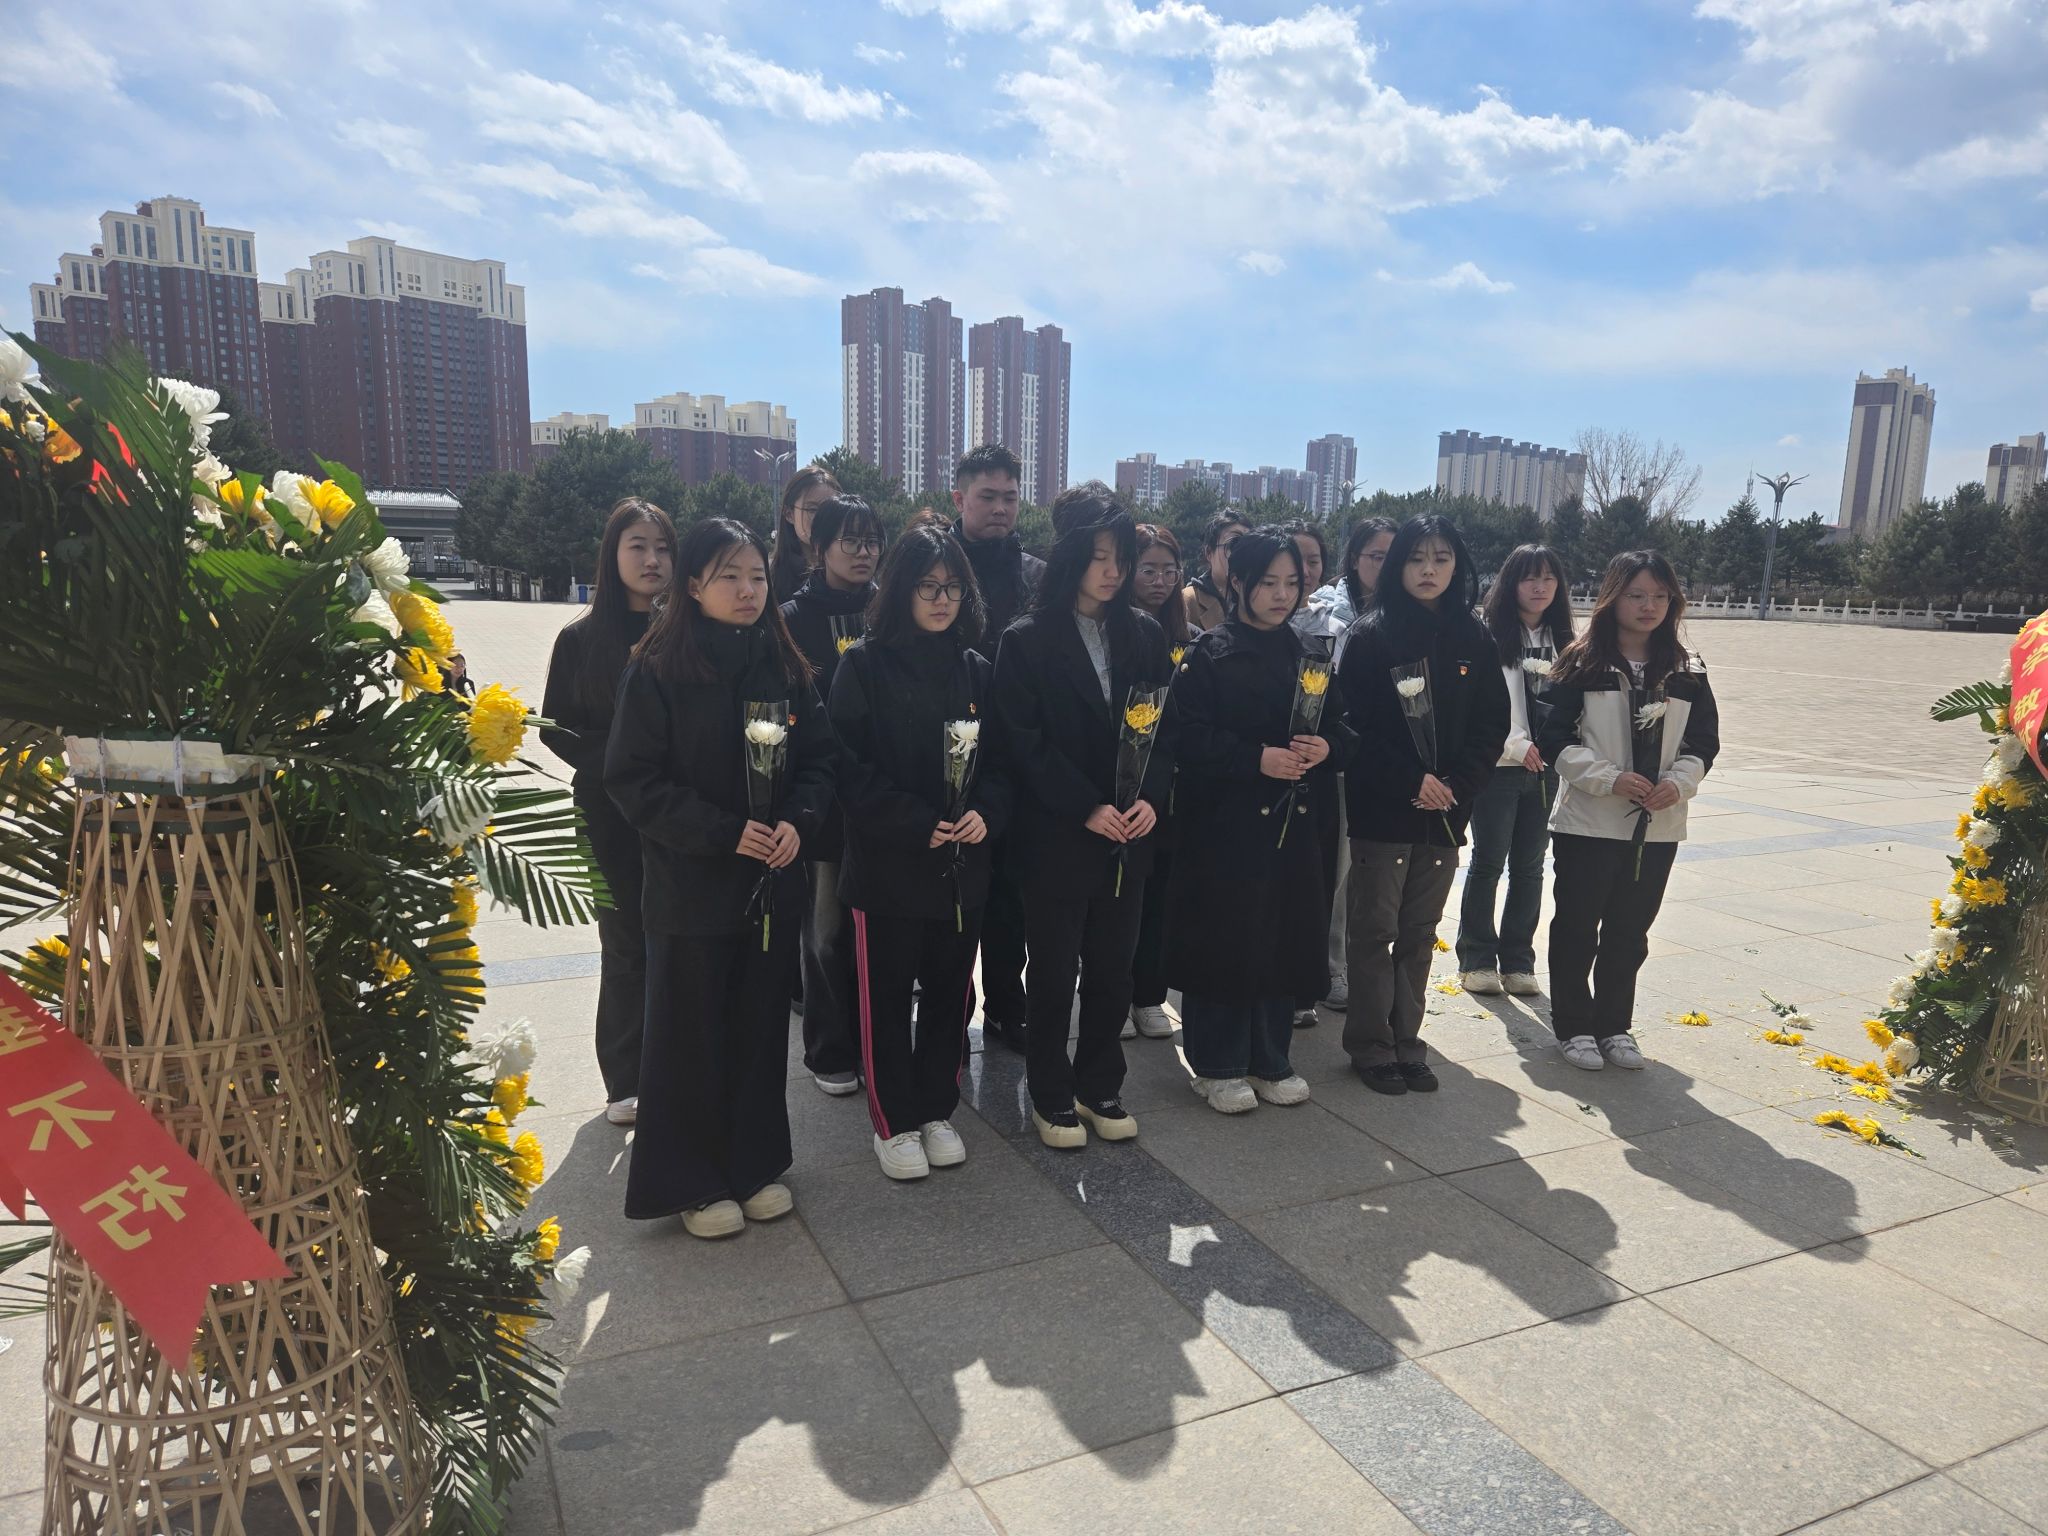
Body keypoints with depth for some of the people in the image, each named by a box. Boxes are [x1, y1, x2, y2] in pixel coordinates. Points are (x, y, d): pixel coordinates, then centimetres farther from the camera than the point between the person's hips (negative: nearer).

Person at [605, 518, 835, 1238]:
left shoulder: (784, 666, 5)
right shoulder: (657, 670, -9)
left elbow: (818, 757, 9)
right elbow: (632, 779, -12)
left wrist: (798, 821, -10)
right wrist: (724, 832, -18)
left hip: (771, 883, 4)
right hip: (689, 886, -4)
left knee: (761, 1025, 13)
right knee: (690, 1035, 7)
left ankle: (755, 1165, 31)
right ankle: (692, 1183, 25)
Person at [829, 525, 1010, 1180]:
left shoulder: (976, 670, 8)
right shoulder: (866, 665, -6)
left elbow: (998, 759, 11)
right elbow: (850, 766, -11)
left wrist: (986, 812, -9)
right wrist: (918, 825, -18)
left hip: (964, 864, 4)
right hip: (887, 863, -4)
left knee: (950, 991, 13)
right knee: (887, 996, 7)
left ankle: (937, 1111, 30)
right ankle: (893, 1123, 22)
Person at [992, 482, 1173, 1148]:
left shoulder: (1146, 634, 7)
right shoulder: (1027, 640, -5)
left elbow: (1167, 725, 7)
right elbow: (1024, 742, -10)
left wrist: (1150, 797, -9)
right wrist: (1087, 808, -16)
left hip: (1129, 831, 4)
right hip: (1055, 834, -4)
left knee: (1113, 966, 11)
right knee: (1054, 968, 7)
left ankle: (1099, 1086, 28)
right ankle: (1051, 1095, 23)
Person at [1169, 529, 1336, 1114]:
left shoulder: (1304, 654, 12)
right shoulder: (1209, 653, -5)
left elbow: (1334, 727, 15)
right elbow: (1189, 738, -12)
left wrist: (1323, 749, -7)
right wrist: (1257, 758, -20)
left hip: (1292, 819, 5)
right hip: (1226, 821, -5)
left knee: (1284, 939, 9)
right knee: (1225, 938, -1)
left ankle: (1270, 1061, 25)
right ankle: (1217, 1065, 15)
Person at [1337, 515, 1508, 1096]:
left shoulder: (1474, 638, 7)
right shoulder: (1371, 635, -4)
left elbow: (1493, 723, 6)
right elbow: (1355, 722, -9)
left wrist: (1456, 784, -8)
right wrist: (1413, 780, -14)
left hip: (1446, 810, 4)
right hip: (1381, 808, -3)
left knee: (1420, 932, 11)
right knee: (1375, 929, 3)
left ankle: (1406, 1042, 21)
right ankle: (1371, 1047, 13)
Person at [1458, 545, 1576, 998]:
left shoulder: (1563, 641, 12)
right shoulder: (1488, 634, -7)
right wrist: (1517, 745, -15)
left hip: (1546, 768, 5)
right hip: (1499, 764, -5)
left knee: (1529, 866, 10)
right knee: (1488, 862, 2)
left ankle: (1517, 960, 20)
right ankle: (1476, 958, 13)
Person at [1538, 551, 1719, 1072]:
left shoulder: (1688, 672, 6)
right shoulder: (1582, 663, -6)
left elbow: (1703, 744, 8)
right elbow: (1554, 738, -9)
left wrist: (1678, 782, -11)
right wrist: (1610, 778, -19)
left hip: (1657, 828, 4)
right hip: (1587, 823, -3)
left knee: (1629, 932, 13)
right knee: (1577, 929, 6)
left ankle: (1614, 1026, 28)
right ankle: (1573, 1026, 20)